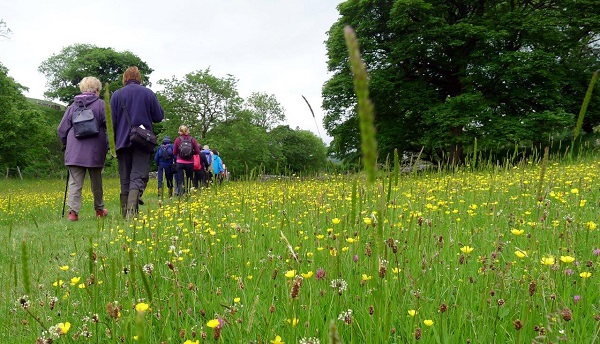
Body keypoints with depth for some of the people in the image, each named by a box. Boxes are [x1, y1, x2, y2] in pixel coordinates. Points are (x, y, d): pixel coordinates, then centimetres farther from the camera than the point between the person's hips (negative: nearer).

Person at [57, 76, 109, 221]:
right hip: (95, 152, -1)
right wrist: (107, 146, 5)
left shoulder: (73, 106, 8)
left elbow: (61, 129, 11)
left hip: (75, 152, 2)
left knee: (75, 182, 0)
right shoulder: (101, 104, -2)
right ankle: (99, 209, 27)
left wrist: (67, 144, 26)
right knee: (96, 182, 14)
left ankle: (73, 211, -13)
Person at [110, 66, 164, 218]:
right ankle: (131, 210, -27)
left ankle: (125, 212, 12)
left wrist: (114, 142, 12)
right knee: (138, 177, -7)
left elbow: (111, 121, 3)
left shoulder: (117, 95, 4)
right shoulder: (148, 93, 2)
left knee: (125, 179, 10)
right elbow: (159, 117, 3)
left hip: (123, 142, 2)